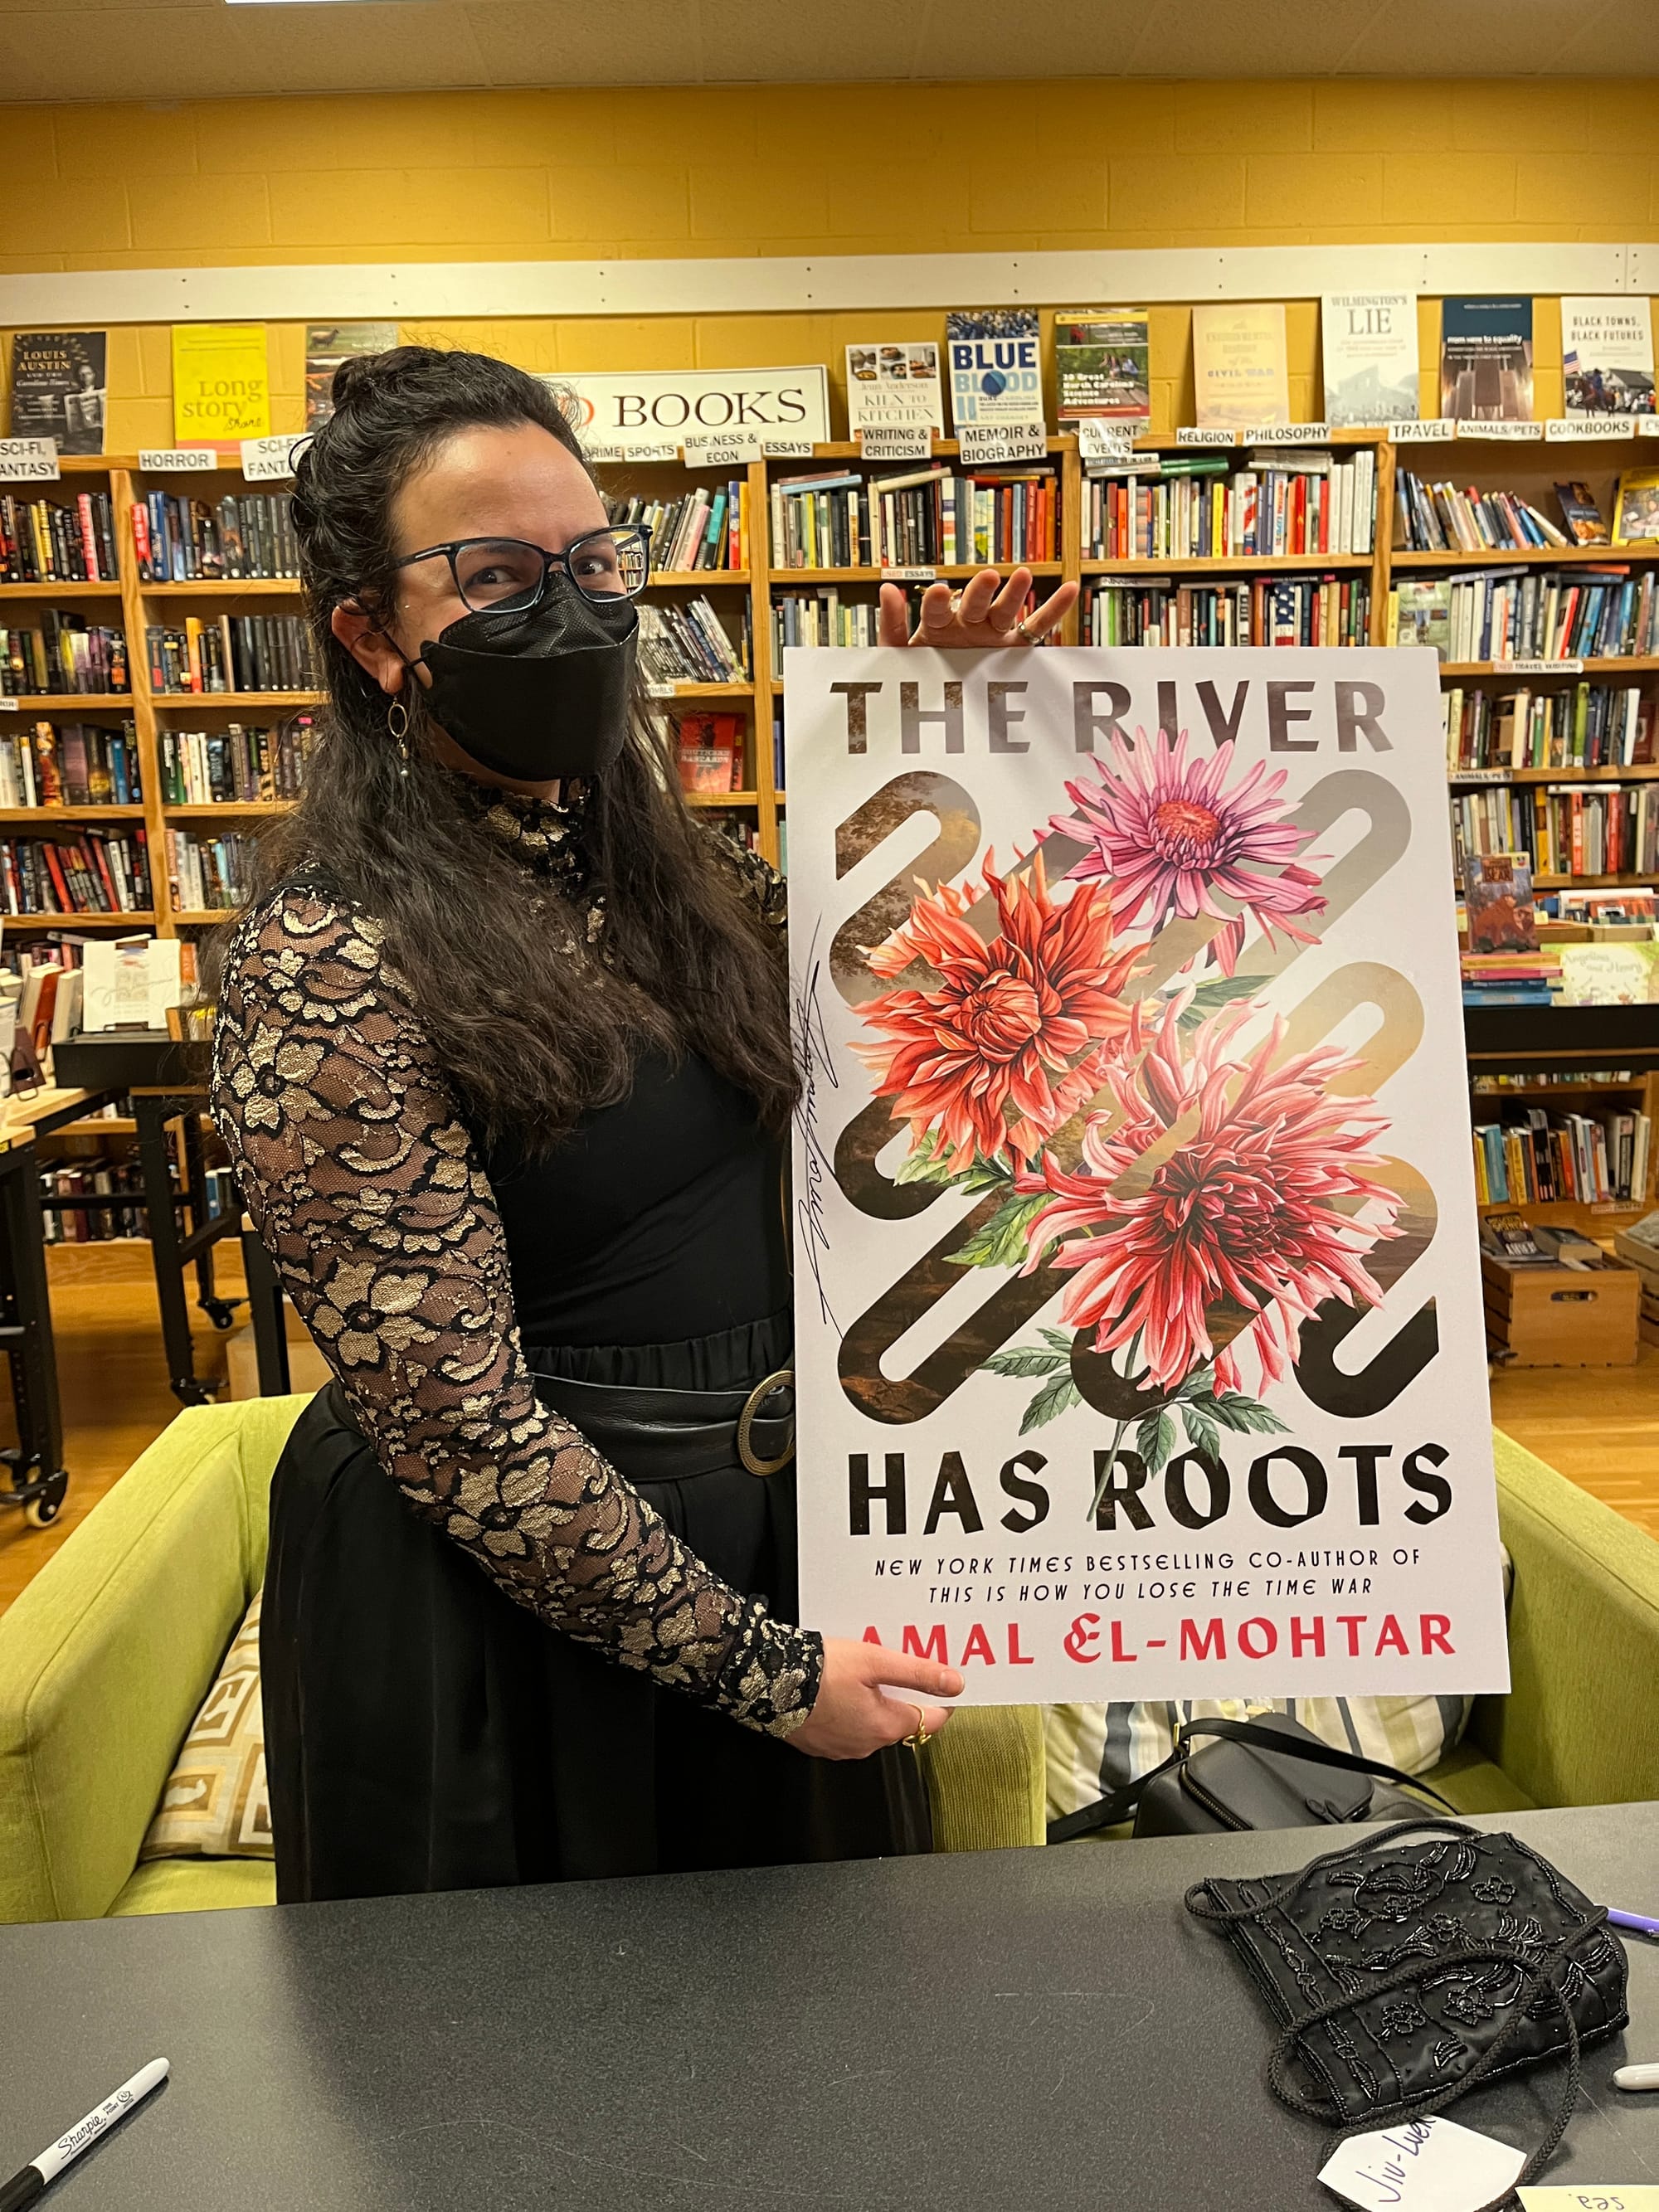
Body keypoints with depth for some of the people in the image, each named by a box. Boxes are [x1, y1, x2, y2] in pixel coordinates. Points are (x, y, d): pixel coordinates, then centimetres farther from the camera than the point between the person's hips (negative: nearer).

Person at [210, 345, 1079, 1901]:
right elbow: (457, 1423, -22)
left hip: (764, 1523, 7)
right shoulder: (323, 965, -22)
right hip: (515, 1595, -6)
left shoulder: (649, 854, 0)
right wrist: (755, 1666, -17)